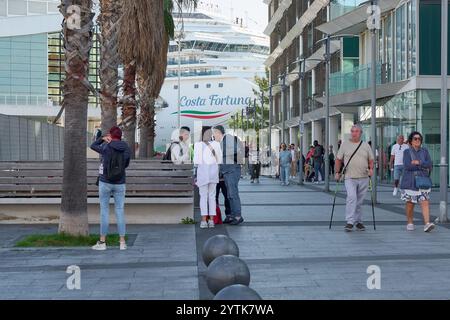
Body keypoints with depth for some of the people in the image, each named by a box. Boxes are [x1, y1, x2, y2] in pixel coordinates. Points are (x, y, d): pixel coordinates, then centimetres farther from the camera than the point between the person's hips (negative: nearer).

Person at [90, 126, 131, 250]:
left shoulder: (106, 147, -10)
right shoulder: (126, 149, -2)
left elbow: (92, 146, 8)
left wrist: (102, 138, 20)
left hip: (105, 182, -2)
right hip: (120, 183, 2)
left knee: (104, 210, 5)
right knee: (120, 211, 7)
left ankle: (102, 242, 7)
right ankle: (122, 242, 7)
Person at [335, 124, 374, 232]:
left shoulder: (366, 145, 10)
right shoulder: (345, 144, 6)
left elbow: (371, 160, 13)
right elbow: (339, 159, 10)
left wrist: (371, 169, -4)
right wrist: (337, 172, 5)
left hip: (363, 178, 2)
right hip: (349, 177, -2)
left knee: (360, 201, 8)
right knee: (351, 197, -18)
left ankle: (358, 221, 19)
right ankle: (350, 222, -17)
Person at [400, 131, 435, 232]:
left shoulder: (425, 151, 9)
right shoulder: (407, 152, 0)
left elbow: (430, 164, -2)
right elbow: (407, 166, -14)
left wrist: (418, 162, -14)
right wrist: (423, 167, -9)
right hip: (410, 182, -1)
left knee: (425, 202, -10)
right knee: (410, 203, 5)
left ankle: (427, 224, -17)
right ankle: (410, 223, 20)